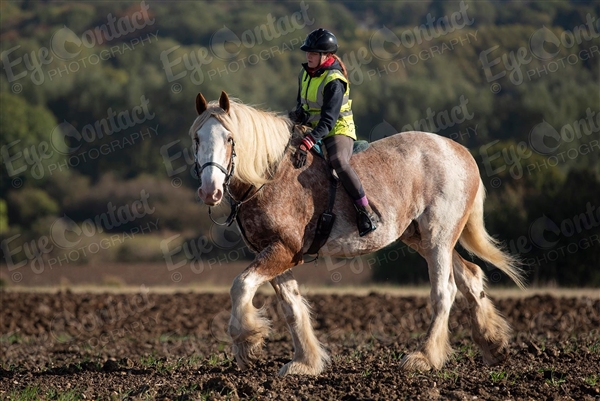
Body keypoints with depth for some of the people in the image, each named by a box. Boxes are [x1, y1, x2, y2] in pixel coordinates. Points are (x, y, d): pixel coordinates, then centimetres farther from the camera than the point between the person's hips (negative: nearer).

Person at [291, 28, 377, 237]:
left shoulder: (334, 82, -20)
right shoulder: (305, 74, 5)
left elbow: (328, 120, -27)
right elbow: (302, 102, 20)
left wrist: (307, 143, -36)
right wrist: (298, 114, -5)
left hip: (338, 131, -9)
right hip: (312, 129, 9)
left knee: (338, 161, -36)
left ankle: (366, 211, -30)